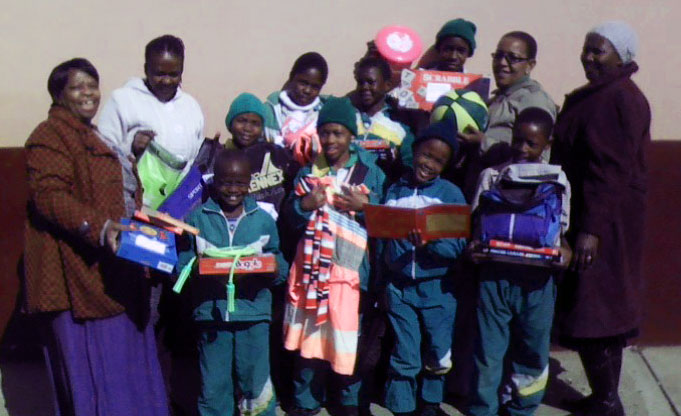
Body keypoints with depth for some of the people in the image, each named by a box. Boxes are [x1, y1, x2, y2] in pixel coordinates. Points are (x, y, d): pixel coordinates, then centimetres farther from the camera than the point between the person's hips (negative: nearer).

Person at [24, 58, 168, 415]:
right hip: (80, 275, -10)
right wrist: (99, 228, -33)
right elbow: (49, 195, -23)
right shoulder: (50, 137, -10)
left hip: (115, 272, 10)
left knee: (124, 360, 15)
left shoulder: (94, 136, 21)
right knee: (91, 369, -4)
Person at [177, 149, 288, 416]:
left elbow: (280, 268, 7)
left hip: (253, 314, 0)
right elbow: (181, 264, 3)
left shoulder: (263, 220, 5)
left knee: (256, 388, 5)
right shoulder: (197, 218, 3)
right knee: (214, 389, 7)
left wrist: (274, 269, -15)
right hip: (211, 313, 0)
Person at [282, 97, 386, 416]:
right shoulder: (308, 172, 8)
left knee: (349, 336, 4)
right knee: (309, 333, 9)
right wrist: (306, 204, -13)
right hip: (312, 265, 2)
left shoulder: (371, 172, 1)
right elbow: (290, 218, 5)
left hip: (351, 267, -2)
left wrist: (364, 207, -16)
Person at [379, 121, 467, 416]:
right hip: (399, 288, 1)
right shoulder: (395, 191, 2)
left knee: (437, 356, 12)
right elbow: (381, 240, 6)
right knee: (404, 357, 7)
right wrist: (381, 285, 5)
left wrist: (429, 244, -28)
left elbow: (458, 246, -10)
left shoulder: (452, 194, -4)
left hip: (437, 288, -1)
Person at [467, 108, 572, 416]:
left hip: (537, 278, 1)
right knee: (488, 347, 2)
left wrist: (564, 251, -13)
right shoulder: (492, 176, 7)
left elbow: (560, 229, 8)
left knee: (533, 346, 8)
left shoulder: (557, 180, 6)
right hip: (495, 274, 0)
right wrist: (475, 245, -15)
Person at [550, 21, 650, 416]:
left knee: (593, 314, -4)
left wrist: (591, 228, -25)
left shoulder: (620, 99, -16)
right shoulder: (593, 97, 14)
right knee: (607, 310, 15)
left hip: (604, 221, -10)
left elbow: (610, 171, -22)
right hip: (586, 216, 10)